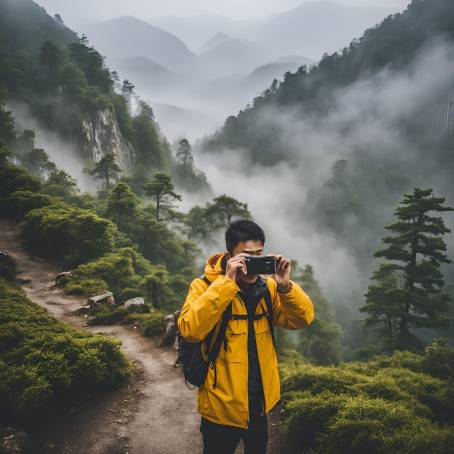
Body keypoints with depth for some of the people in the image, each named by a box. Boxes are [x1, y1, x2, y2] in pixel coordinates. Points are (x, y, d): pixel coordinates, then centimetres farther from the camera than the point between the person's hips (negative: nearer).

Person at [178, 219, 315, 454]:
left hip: (260, 403, 5)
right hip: (222, 405, -4)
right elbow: (189, 330, -30)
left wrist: (285, 286, -23)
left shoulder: (267, 287, -2)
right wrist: (227, 282, -34)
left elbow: (303, 319, -6)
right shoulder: (204, 285, -15)